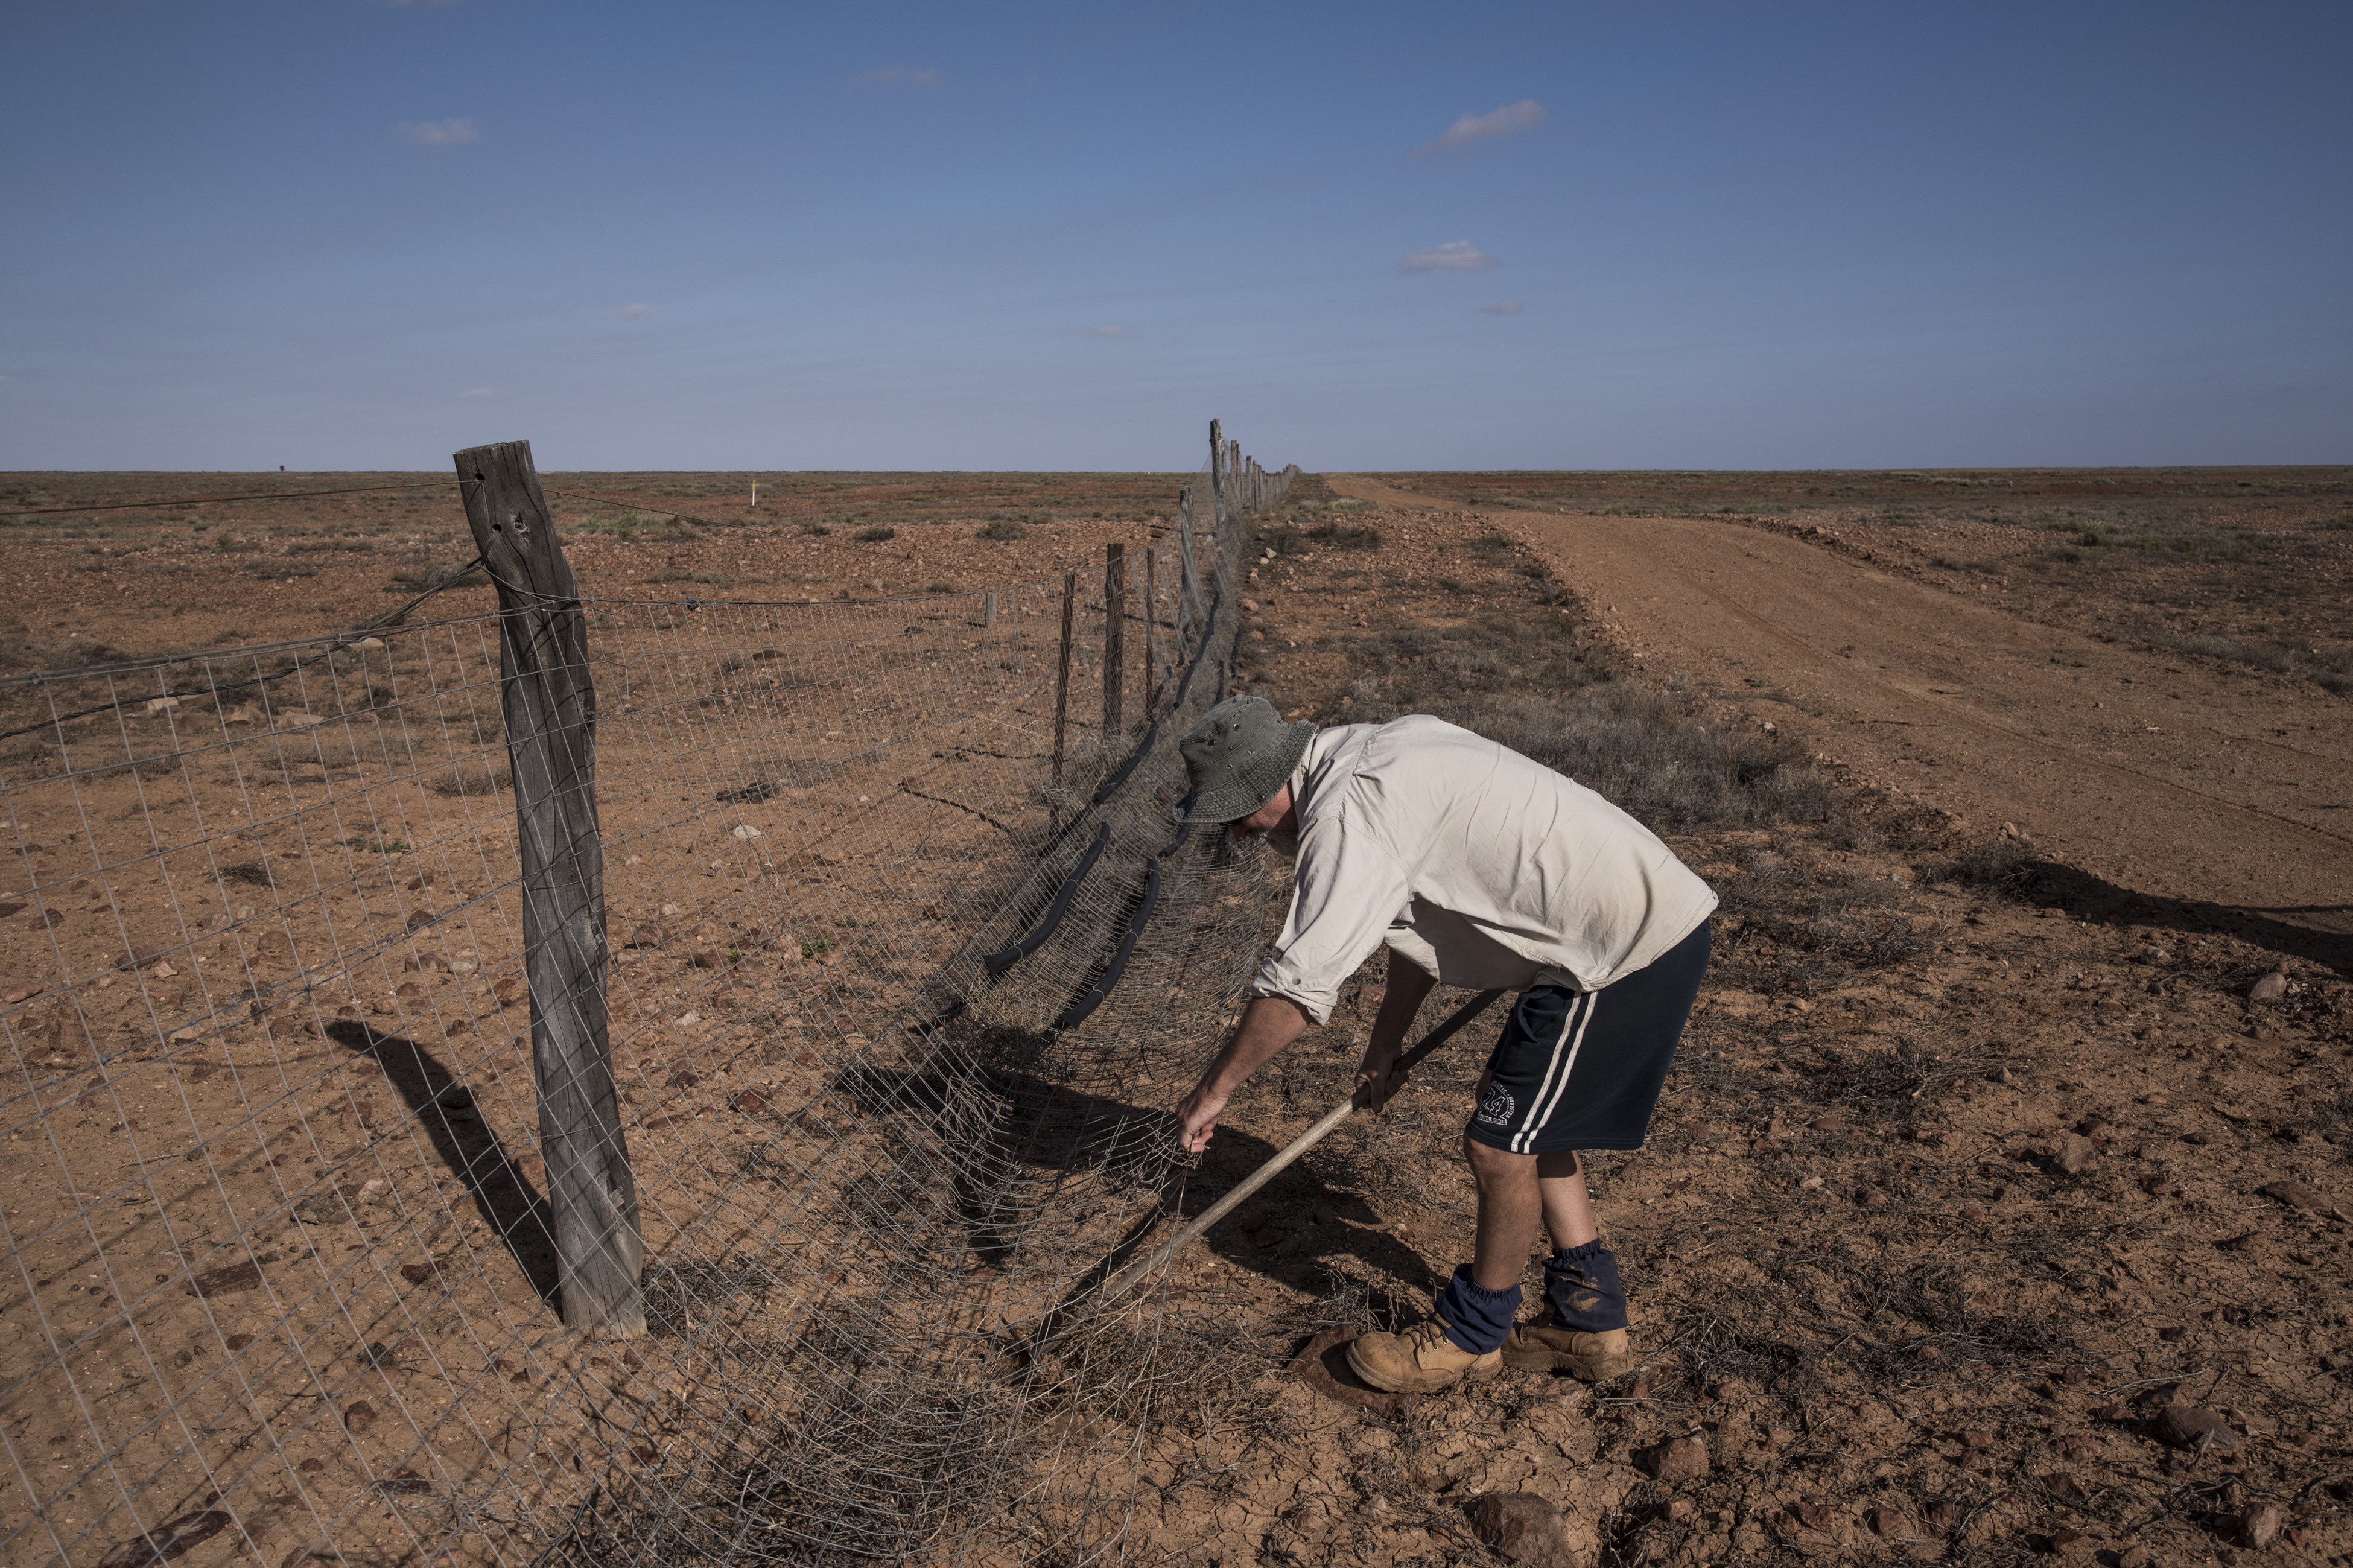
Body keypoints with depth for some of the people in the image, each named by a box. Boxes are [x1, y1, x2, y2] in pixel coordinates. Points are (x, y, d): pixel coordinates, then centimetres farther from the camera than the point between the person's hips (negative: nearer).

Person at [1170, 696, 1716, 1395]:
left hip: (1626, 946, -10)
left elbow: (1296, 984, -24)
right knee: (1525, 1120, 20)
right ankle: (1590, 1319, 32)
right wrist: (1385, 1046, 26)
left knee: (1500, 1145, 0)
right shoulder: (1372, 757, 11)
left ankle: (1474, 1335, 23)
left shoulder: (1348, 815, -22)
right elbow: (1415, 921, 21)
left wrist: (1214, 1088, -11)